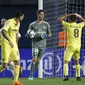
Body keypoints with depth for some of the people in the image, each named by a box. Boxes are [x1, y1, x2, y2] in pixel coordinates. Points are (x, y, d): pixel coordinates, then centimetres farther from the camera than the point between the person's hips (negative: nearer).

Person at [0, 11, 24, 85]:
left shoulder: (18, 23, 10)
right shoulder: (9, 22, -16)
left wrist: (16, 45, 22)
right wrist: (10, 41, -39)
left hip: (13, 44, 7)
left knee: (17, 62, -4)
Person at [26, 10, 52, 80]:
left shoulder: (46, 24, 6)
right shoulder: (32, 25, 1)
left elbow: (50, 34, 11)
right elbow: (28, 34, 11)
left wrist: (46, 36, -10)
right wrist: (29, 35, -13)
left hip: (43, 45, 3)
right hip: (35, 44, -3)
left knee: (38, 60, 6)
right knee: (34, 59, -16)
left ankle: (32, 74, 19)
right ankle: (31, 75, -11)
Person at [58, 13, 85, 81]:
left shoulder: (68, 25, -4)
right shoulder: (80, 25, 7)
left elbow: (60, 19, 6)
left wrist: (67, 15, 11)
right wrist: (79, 17, 35)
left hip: (71, 46, -4)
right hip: (78, 46, 4)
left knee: (66, 62, -3)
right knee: (76, 61, 22)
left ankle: (66, 75, -21)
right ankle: (78, 76, 18)